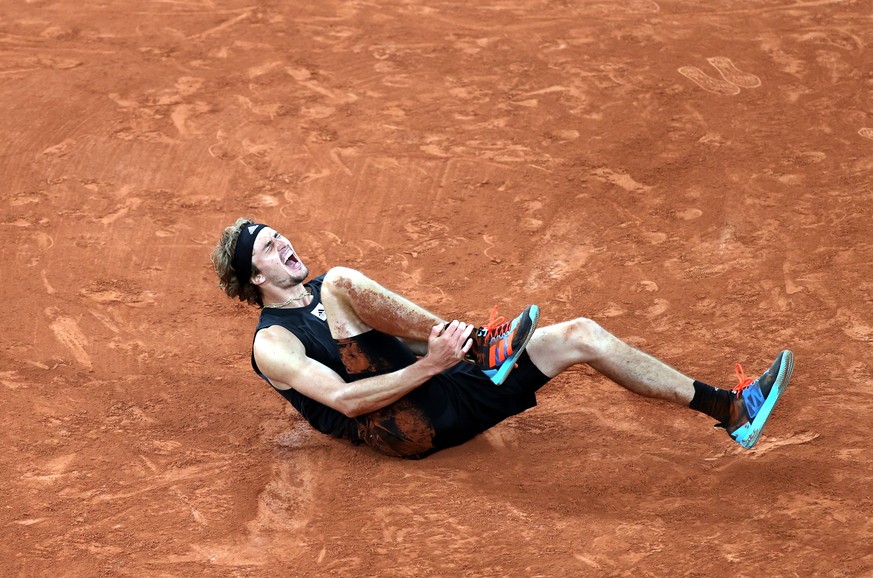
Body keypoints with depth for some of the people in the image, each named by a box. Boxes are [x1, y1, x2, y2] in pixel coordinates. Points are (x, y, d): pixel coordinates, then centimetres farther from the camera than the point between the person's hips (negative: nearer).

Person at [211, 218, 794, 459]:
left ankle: (732, 409, -6)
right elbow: (343, 399, -17)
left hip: (448, 390, 7)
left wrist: (442, 341, 1)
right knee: (341, 280, -23)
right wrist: (431, 365, -24)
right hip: (402, 426, -7)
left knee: (581, 335, -4)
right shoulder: (272, 343, 0)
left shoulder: (324, 294, 26)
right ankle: (483, 347, -32)